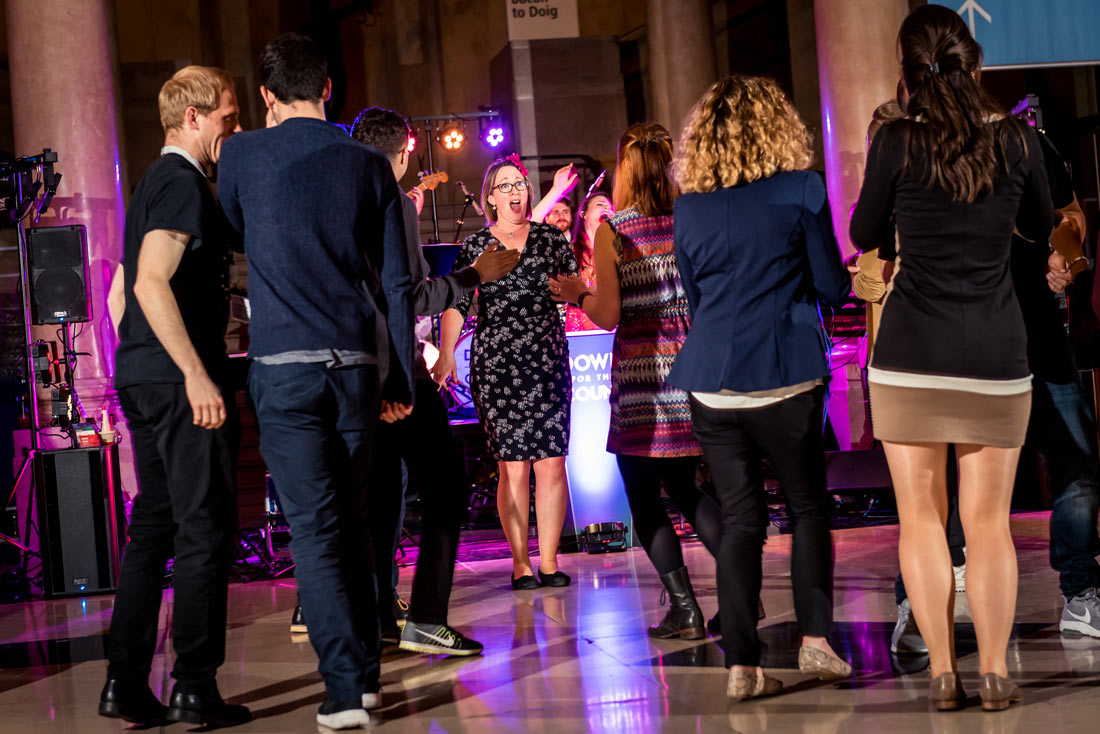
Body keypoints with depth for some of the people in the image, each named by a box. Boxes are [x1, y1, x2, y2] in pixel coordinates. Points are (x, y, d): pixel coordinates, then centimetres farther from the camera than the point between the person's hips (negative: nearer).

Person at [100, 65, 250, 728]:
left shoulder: (155, 183, 21)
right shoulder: (183, 182, -10)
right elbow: (151, 283, -21)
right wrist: (197, 374, -23)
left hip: (142, 379, 10)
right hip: (180, 379, -10)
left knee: (154, 526, 11)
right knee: (206, 529, -5)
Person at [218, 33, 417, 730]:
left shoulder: (243, 156, 1)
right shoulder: (370, 165, 7)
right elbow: (396, 281, 7)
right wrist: (399, 378, 12)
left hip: (284, 365, -3)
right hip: (358, 363, 3)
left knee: (315, 528, -3)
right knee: (353, 522, 15)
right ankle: (366, 673, 20)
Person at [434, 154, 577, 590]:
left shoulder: (550, 239, 9)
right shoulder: (473, 248, 6)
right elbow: (455, 304, 1)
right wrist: (446, 353, -11)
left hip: (548, 362, 1)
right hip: (496, 366, -1)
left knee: (551, 464, -3)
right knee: (513, 468, -1)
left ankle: (549, 561, 5)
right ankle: (520, 563, 7)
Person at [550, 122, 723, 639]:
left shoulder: (611, 230, -6)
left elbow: (608, 315, -9)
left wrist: (578, 295, 10)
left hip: (641, 373, -4)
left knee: (643, 496, 6)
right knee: (684, 487, 17)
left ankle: (684, 606, 0)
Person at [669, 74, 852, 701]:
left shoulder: (689, 207, 8)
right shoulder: (801, 190, -3)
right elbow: (833, 286, 1)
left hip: (711, 384, 3)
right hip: (784, 378, -3)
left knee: (740, 520, 7)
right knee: (810, 506, 14)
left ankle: (742, 665, 4)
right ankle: (815, 639, 8)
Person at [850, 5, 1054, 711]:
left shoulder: (897, 142, -7)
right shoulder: (1019, 139, -2)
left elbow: (864, 235, 6)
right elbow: (1041, 225, 15)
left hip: (912, 354, -1)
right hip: (997, 356, 1)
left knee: (921, 517, 8)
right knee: (989, 522, 9)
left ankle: (943, 670, 5)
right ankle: (995, 671, 5)